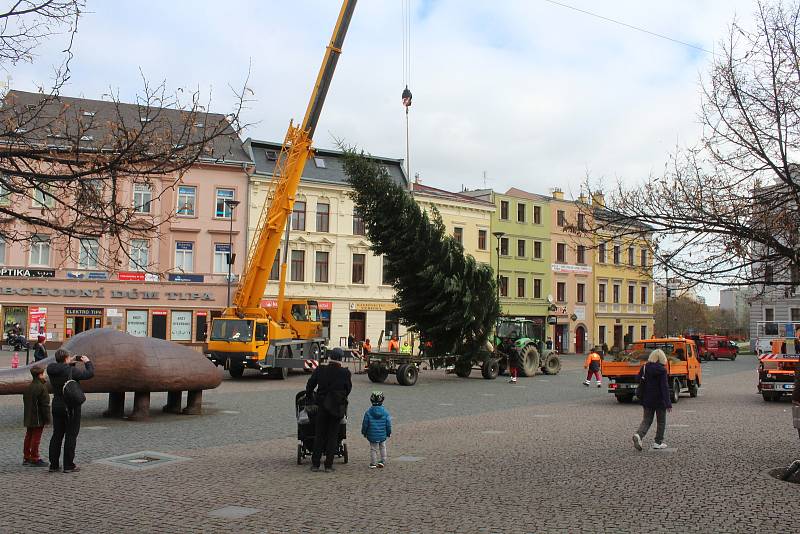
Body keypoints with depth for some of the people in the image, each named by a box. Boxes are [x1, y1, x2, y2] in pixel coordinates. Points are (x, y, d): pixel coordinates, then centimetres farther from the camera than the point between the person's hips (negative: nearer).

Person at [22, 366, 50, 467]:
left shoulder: (28, 387, 10)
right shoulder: (42, 387, -16)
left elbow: (25, 403, 16)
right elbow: (45, 405, -17)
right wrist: (47, 419, -12)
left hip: (29, 419, 8)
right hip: (38, 419, -8)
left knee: (28, 436, 15)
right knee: (36, 438, -3)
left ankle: (26, 458, 23)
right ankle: (35, 459, 0)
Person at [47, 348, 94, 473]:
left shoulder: (52, 370, -1)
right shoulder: (71, 371, -19)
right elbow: (89, 374, -14)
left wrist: (70, 363, 14)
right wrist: (87, 362, 0)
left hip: (57, 406, 6)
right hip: (71, 407, -6)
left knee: (57, 435, 13)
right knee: (71, 436, 1)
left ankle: (53, 464, 17)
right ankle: (68, 466, 3)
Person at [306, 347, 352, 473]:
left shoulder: (320, 370, -6)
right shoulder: (345, 373, -9)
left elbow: (310, 385, 4)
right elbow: (348, 388, 4)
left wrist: (309, 396, 23)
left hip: (322, 406, 1)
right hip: (338, 407, -1)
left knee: (319, 435, 11)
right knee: (333, 435, 7)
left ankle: (315, 464, 12)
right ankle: (328, 465, 7)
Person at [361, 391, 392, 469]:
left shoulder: (368, 412, -9)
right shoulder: (385, 412, -7)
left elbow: (365, 424, -3)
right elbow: (388, 424, -1)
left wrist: (364, 432, 12)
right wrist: (389, 433, 14)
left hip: (372, 435, -1)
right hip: (382, 435, 1)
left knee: (373, 449, 9)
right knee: (382, 447, 21)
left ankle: (373, 463, 9)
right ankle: (383, 461, 22)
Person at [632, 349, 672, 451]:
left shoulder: (644, 368, 2)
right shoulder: (661, 370, -14)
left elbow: (641, 384, 7)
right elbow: (664, 388, -17)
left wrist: (642, 400, 16)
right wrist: (668, 403, -15)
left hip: (647, 400, 4)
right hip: (659, 400, -4)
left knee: (646, 420, 10)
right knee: (661, 421, 13)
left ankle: (638, 435, -14)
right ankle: (658, 442, 17)